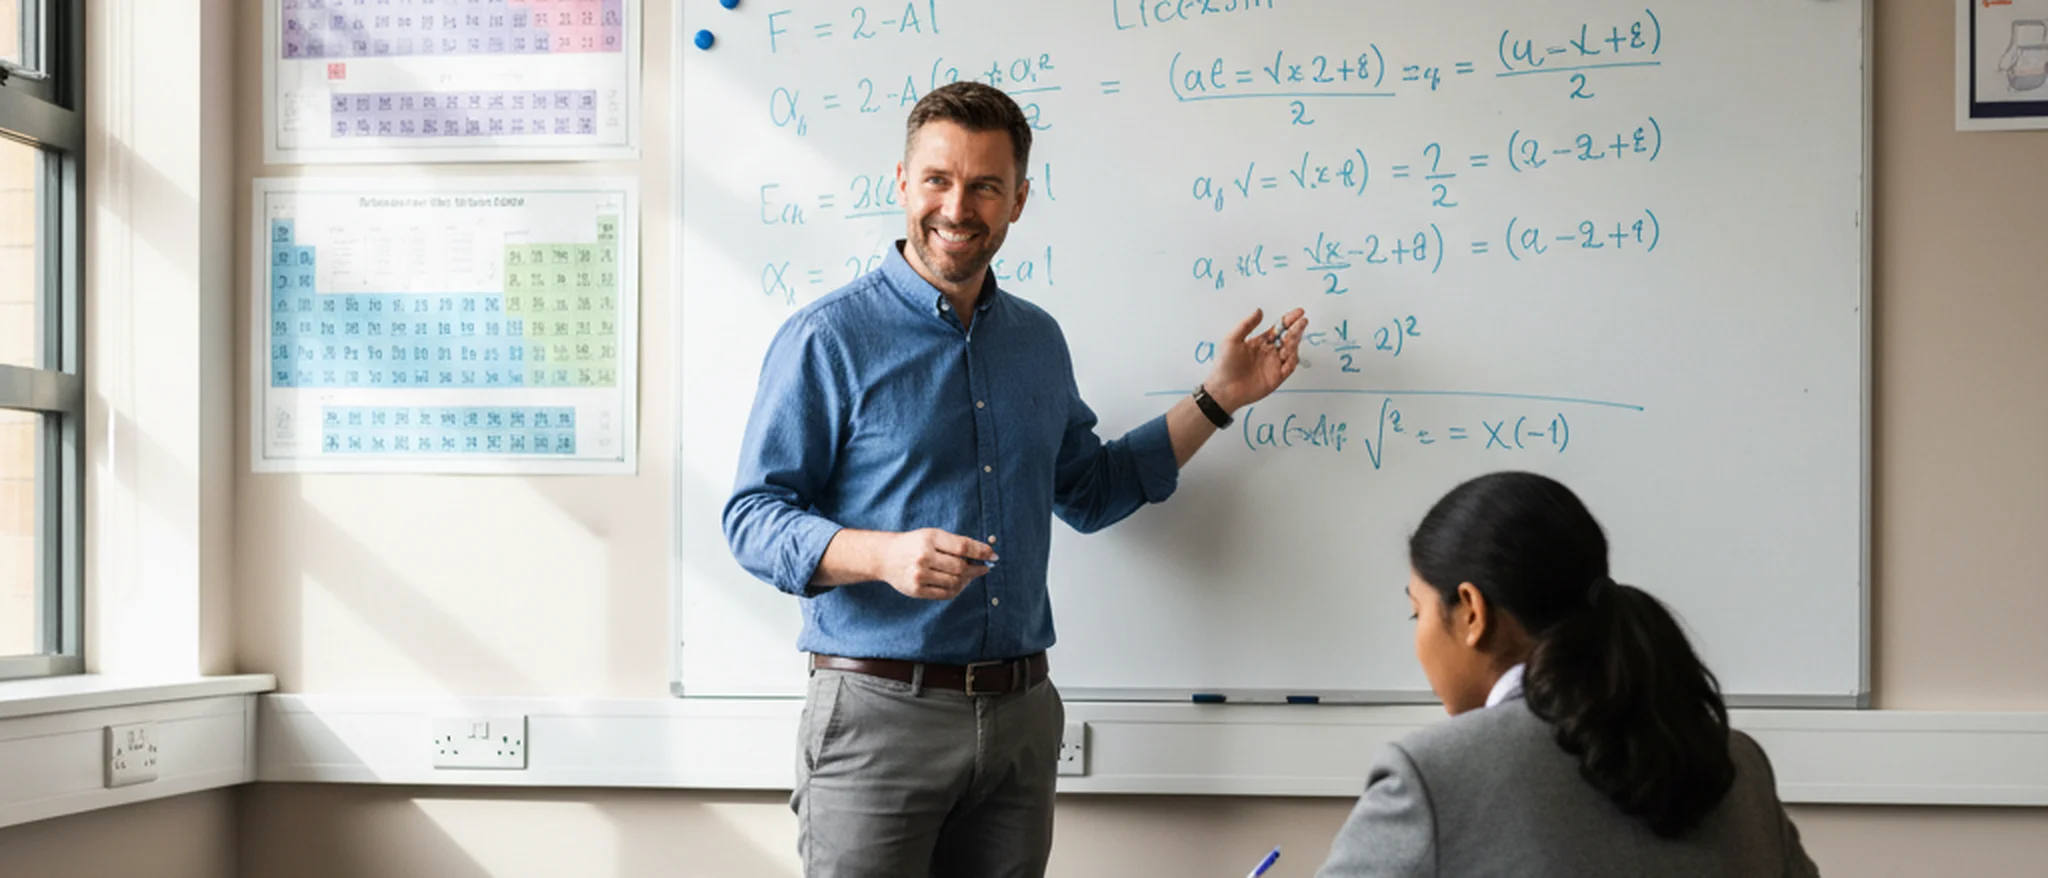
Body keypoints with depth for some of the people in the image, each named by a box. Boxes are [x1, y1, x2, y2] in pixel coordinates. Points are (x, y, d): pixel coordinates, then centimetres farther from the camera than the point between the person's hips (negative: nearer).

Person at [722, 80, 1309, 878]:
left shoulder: (1037, 339, 13)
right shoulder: (827, 339, -7)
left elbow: (1088, 491, 24)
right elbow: (752, 520, -9)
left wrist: (1218, 398, 19)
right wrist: (885, 555, -26)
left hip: (1020, 714, 6)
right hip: (878, 713, -5)